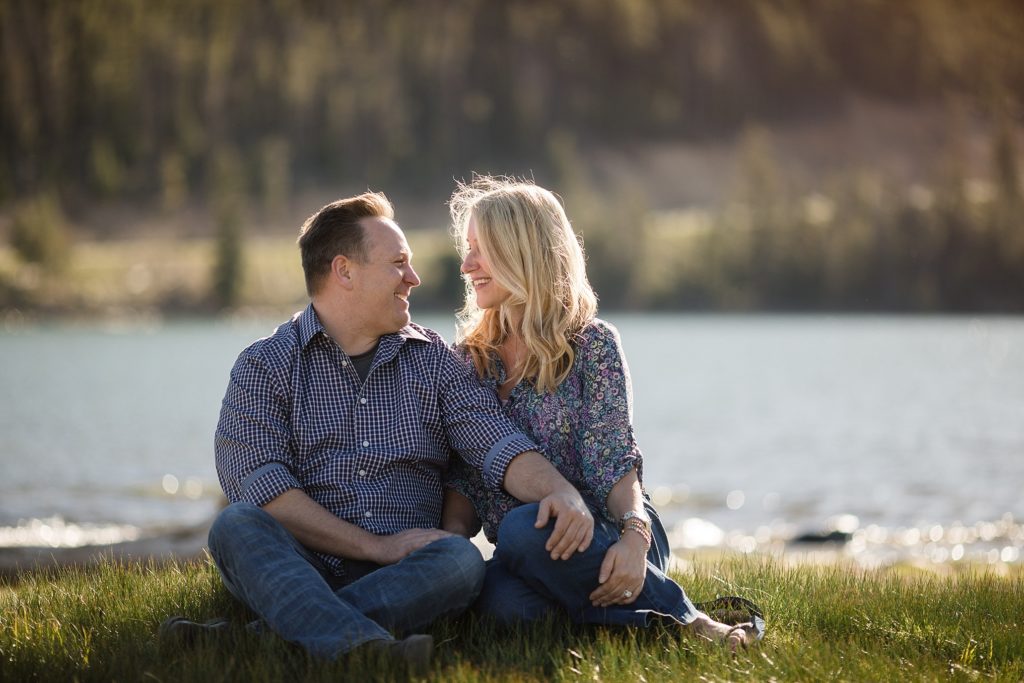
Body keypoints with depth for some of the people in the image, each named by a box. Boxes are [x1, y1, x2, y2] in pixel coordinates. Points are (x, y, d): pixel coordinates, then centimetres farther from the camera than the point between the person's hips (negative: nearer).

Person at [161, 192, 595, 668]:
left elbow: (494, 441, 2)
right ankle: (367, 646, -56)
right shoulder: (265, 365, 6)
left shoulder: (433, 360, 16)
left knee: (461, 560, -30)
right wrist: (377, 547, -15)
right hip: (300, 569, -2)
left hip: (405, 578, 2)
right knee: (237, 525, -31)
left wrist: (560, 492, -20)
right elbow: (256, 482, -8)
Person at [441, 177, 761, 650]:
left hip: (604, 539, -3)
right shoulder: (470, 357, 13)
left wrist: (635, 536, -27)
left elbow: (611, 459, -8)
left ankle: (683, 619, -20)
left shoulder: (591, 343, 1)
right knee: (501, 600, -35)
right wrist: (451, 541, -13)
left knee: (524, 530, -38)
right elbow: (463, 476, 8)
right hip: (522, 556, 3)